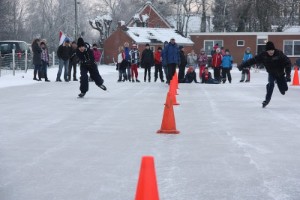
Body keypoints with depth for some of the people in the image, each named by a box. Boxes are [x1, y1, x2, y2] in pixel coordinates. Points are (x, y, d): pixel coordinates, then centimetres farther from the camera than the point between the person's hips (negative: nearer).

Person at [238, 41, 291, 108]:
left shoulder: (279, 54, -28)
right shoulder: (263, 55, -22)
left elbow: (287, 62, -24)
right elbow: (253, 60, -18)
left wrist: (288, 75, -29)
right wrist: (242, 65, -20)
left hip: (280, 74, 0)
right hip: (271, 74, 0)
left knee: (283, 89, 4)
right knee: (270, 84, -26)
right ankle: (267, 100, -14)